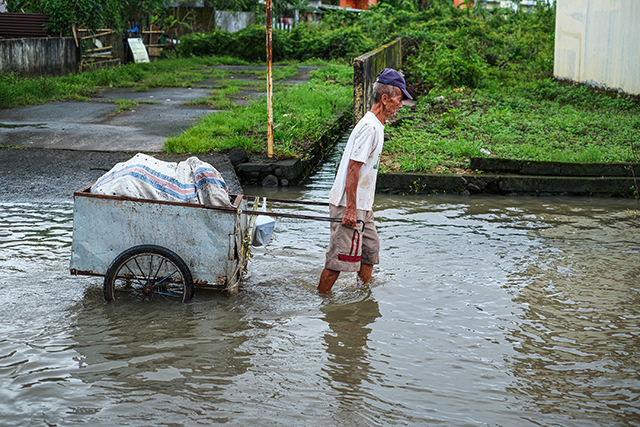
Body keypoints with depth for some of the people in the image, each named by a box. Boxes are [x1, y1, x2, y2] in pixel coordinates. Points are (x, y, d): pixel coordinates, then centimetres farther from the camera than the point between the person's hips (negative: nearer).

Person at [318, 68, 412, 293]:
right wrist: (350, 209, -24)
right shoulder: (369, 127, -18)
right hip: (349, 206, -10)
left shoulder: (376, 125, 14)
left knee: (370, 252, 16)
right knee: (339, 259, -5)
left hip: (361, 206, 10)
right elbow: (353, 169, -22)